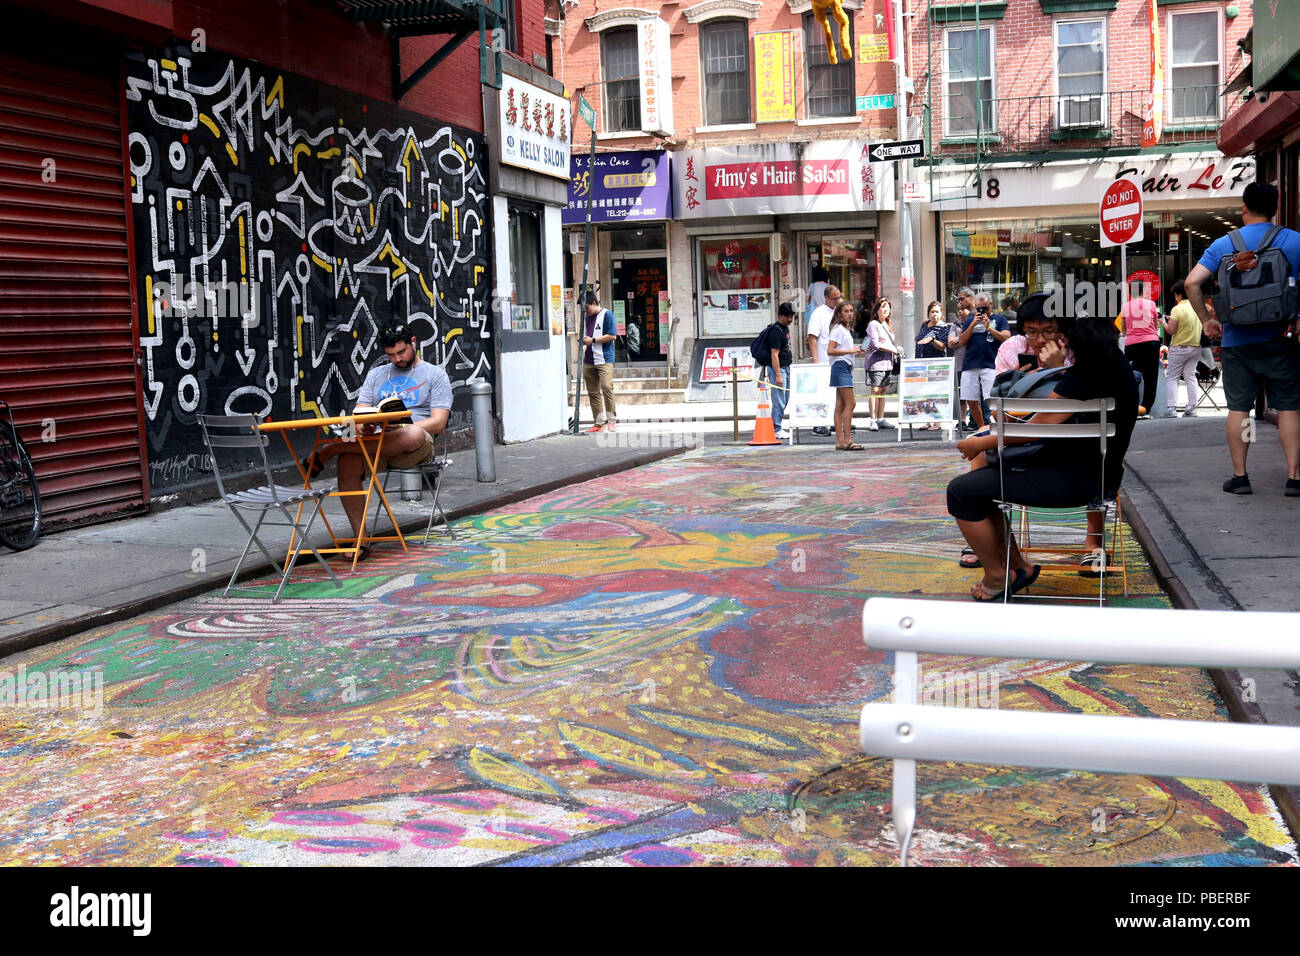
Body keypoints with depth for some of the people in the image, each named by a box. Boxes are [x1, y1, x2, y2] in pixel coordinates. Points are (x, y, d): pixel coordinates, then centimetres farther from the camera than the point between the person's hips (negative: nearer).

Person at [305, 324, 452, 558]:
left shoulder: (435, 374, 11)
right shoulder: (376, 375, 25)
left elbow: (438, 423, 0)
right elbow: (359, 413, 16)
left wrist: (401, 427, -15)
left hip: (417, 449, -3)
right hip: (375, 442, 3)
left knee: (412, 436, -41)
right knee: (348, 462, -30)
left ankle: (329, 450, -30)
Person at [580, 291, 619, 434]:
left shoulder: (607, 314, -3)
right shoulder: (587, 317, 19)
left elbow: (612, 336, -10)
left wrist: (593, 340, -10)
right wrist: (584, 340, 5)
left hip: (604, 359, -7)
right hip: (588, 360, 7)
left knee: (607, 387, -16)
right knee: (593, 392, 5)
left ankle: (612, 420, -7)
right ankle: (599, 422, 10)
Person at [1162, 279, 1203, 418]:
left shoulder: (1177, 309, -15)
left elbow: (1171, 331, -16)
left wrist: (1163, 323, 2)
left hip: (1179, 348, -6)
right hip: (1196, 347, 6)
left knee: (1171, 377, 1)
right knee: (1190, 376, 10)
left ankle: (1171, 408, -7)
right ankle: (1191, 408, 7)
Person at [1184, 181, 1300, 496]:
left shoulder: (1224, 244, 0)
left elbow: (1192, 282, -8)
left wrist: (1206, 320, 1)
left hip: (1236, 340, 1)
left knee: (1238, 408, 8)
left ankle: (1239, 476, 11)